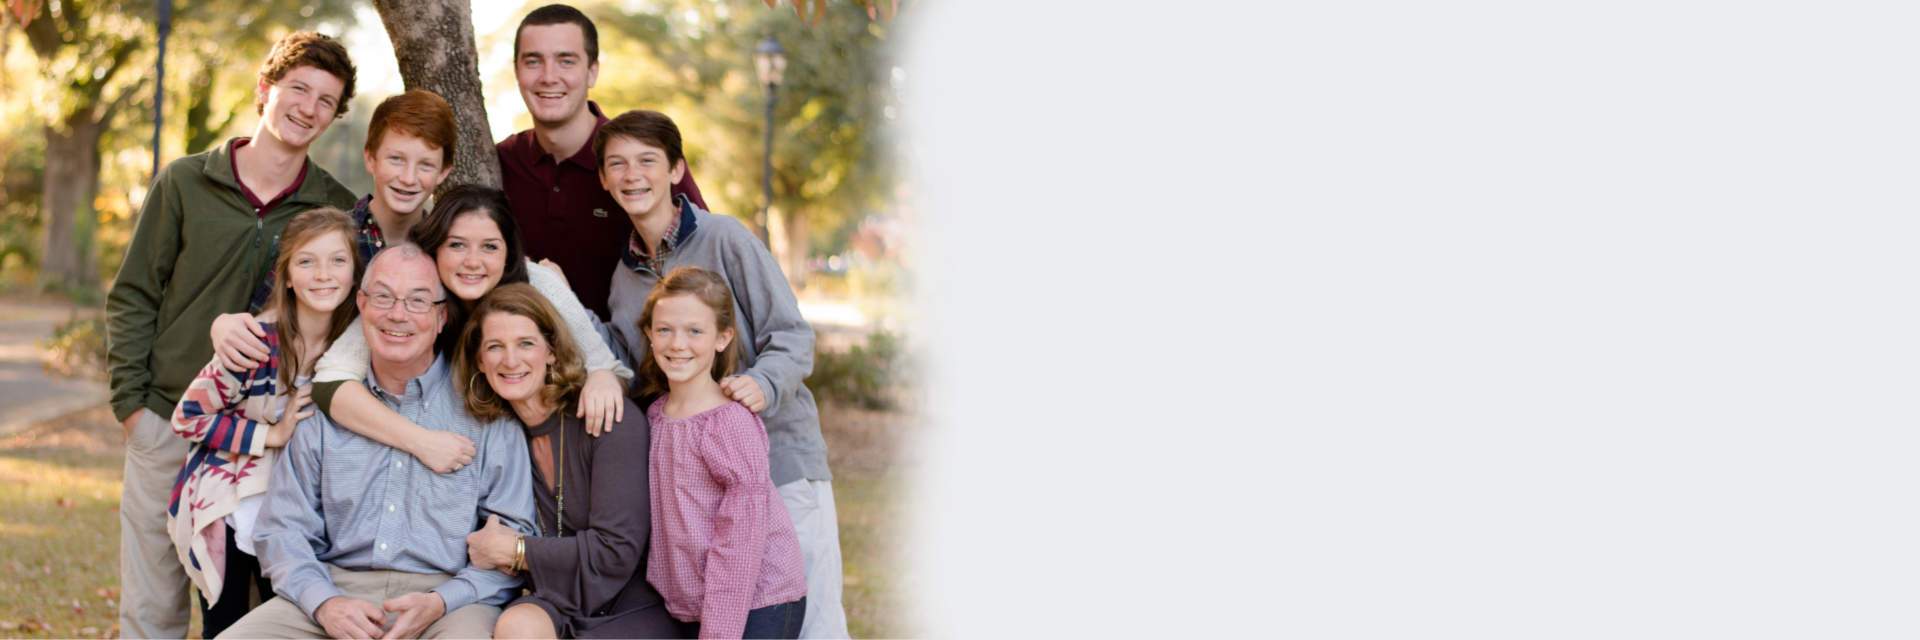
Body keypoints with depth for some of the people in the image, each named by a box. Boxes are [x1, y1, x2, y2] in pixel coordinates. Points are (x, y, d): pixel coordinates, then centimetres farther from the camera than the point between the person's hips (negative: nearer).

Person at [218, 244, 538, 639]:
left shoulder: (485, 411, 6)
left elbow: (515, 534, 2)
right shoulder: (326, 407, 13)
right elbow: (283, 529, 10)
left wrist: (441, 603, -13)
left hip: (450, 598, -3)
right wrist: (323, 602, -9)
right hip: (337, 589, 3)